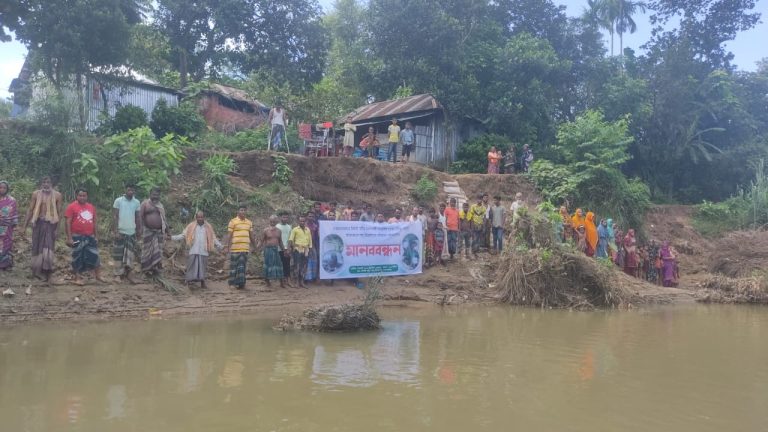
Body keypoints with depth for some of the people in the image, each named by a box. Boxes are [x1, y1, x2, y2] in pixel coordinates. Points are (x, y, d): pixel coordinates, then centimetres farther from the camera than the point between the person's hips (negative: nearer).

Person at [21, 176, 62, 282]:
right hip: (38, 223, 2)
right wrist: (24, 226, 2)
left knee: (48, 248, -6)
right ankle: (37, 270, 21)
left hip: (51, 224, -1)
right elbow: (30, 210, 5)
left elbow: (59, 213, 1)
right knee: (37, 248, 8)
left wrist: (57, 228, -3)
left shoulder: (57, 195, 0)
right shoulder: (36, 194, 2)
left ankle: (47, 272, 0)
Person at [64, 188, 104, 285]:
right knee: (77, 257, 3)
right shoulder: (72, 206, -5)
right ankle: (78, 278, 12)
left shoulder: (91, 207, 11)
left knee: (95, 256, 7)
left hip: (90, 236, 5)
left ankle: (98, 276, 18)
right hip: (77, 237, -5)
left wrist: (96, 236, 14)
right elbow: (67, 222, -9)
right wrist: (69, 238, -13)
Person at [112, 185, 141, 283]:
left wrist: (139, 229, 7)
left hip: (132, 232, 3)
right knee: (120, 253, 2)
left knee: (130, 253, 1)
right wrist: (116, 231, -10)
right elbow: (115, 216, -4)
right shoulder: (118, 201, -4)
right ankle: (121, 274, 10)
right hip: (121, 231, -3)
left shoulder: (136, 202, 6)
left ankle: (127, 274, 6)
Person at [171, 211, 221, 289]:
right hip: (193, 251, -1)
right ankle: (188, 282, 3)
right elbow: (183, 235, 3)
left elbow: (213, 239, 12)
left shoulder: (208, 227, 10)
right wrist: (172, 237, -6)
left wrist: (221, 246, 6)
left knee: (203, 267, 6)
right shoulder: (191, 226, 6)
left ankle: (203, 283, 14)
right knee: (191, 267, -3)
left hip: (204, 252, 1)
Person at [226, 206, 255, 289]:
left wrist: (255, 246, 17)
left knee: (243, 267, 5)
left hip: (245, 248, 5)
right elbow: (229, 235, -5)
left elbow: (251, 236, 19)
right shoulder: (233, 221, -2)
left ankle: (241, 283, 10)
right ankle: (232, 283, 9)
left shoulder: (249, 222, 13)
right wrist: (227, 247, -11)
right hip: (235, 248, -4)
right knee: (234, 266, 1)